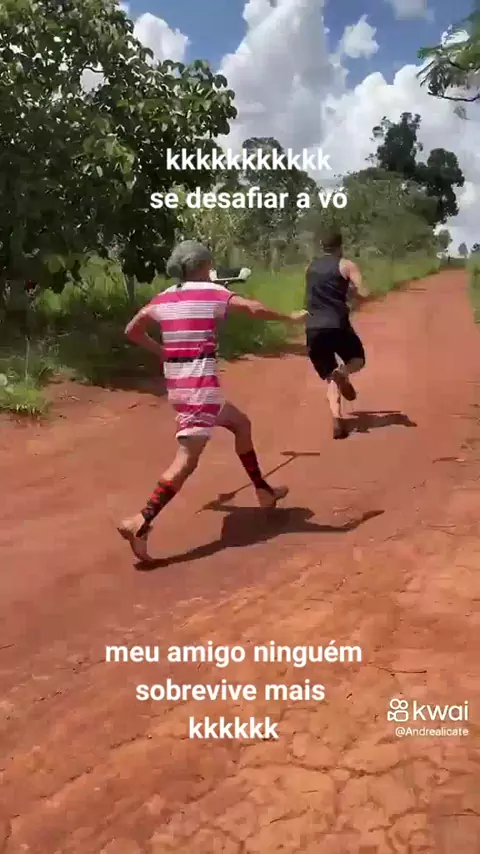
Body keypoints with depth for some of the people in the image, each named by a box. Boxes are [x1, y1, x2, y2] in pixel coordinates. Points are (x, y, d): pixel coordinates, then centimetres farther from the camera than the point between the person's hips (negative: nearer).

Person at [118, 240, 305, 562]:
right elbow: (255, 308, -15)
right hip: (200, 383, -8)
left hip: (177, 382, 8)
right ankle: (141, 523, -18)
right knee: (187, 459, -9)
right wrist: (290, 317, 0)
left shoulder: (163, 298, 13)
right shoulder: (212, 292, -4)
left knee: (241, 423, 24)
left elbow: (132, 330, 21)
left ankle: (263, 491, 33)